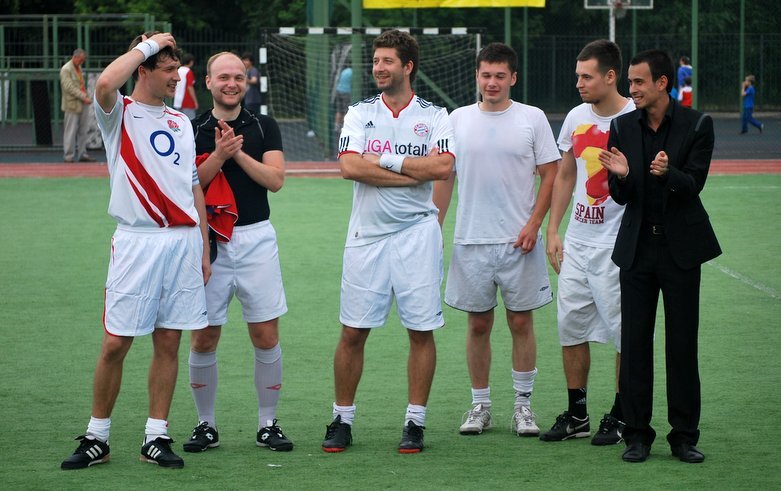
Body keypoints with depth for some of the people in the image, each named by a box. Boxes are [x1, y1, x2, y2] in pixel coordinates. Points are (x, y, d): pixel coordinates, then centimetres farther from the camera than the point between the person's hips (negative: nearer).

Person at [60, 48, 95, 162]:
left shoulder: (78, 68, 15)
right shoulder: (66, 70, -11)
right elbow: (69, 87, -18)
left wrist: (86, 97, 6)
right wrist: (84, 97, -21)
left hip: (82, 105, 8)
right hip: (72, 105, -8)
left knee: (83, 131, 9)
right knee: (71, 132, -3)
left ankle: (82, 154, 15)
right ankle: (69, 156, 1)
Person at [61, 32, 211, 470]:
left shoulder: (181, 122, 17)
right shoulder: (119, 113, 1)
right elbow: (106, 84, -24)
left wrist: (204, 249, 14)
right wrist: (147, 44, -12)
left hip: (184, 241, 5)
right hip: (137, 241, -5)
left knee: (169, 342, 4)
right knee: (116, 343, -4)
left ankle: (156, 437, 10)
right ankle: (97, 439, 6)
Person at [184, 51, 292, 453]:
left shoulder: (263, 127, 7)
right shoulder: (193, 130, 4)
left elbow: (275, 179, -3)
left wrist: (238, 153, -12)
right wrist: (218, 155, -17)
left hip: (256, 239, 0)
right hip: (209, 240, 0)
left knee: (266, 336, -1)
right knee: (203, 339, 0)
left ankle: (268, 424, 10)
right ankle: (206, 424, 13)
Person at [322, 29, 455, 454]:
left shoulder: (434, 116, 4)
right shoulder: (360, 113, 7)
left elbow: (443, 166, -13)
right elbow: (349, 167, -9)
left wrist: (384, 160, -11)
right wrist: (415, 173, -11)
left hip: (416, 233, -1)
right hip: (366, 235, 1)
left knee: (421, 331, 0)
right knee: (353, 333, 1)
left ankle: (415, 423, 9)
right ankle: (342, 421, 11)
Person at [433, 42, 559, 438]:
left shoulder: (532, 119, 1)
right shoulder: (458, 120, 6)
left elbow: (550, 175, 1)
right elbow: (444, 179, 11)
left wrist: (533, 224, -10)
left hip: (519, 241, -2)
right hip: (470, 241, 2)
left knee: (521, 321, 2)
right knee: (478, 324, 5)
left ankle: (523, 405, 11)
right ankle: (480, 405, 14)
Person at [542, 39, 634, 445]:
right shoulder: (576, 118, 9)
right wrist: (552, 230, 13)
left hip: (619, 243, -6)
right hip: (577, 242, 6)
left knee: (624, 330, 0)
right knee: (571, 325, 8)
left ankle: (620, 416, 10)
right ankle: (576, 415, 17)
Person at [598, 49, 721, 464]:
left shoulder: (696, 125, -5)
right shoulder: (622, 127, 4)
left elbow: (694, 184, -12)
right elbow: (620, 197, 3)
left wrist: (668, 173, -32)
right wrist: (621, 176, -19)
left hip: (680, 246, -2)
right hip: (637, 246, 3)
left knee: (682, 341, 2)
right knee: (634, 341, 3)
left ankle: (684, 434, 8)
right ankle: (637, 433, 10)